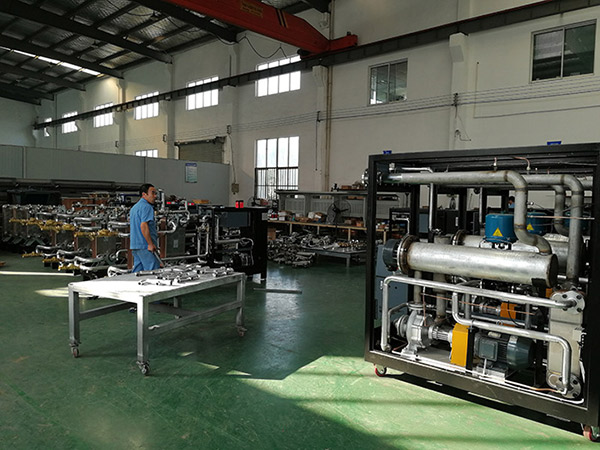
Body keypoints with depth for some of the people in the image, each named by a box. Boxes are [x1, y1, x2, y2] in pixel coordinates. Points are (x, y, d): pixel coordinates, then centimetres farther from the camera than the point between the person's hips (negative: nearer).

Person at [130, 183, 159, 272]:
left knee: (137, 271, 12)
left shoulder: (135, 207, 21)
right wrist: (150, 244, -21)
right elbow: (143, 226, -22)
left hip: (134, 245, 10)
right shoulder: (146, 207, -12)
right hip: (144, 245, -10)